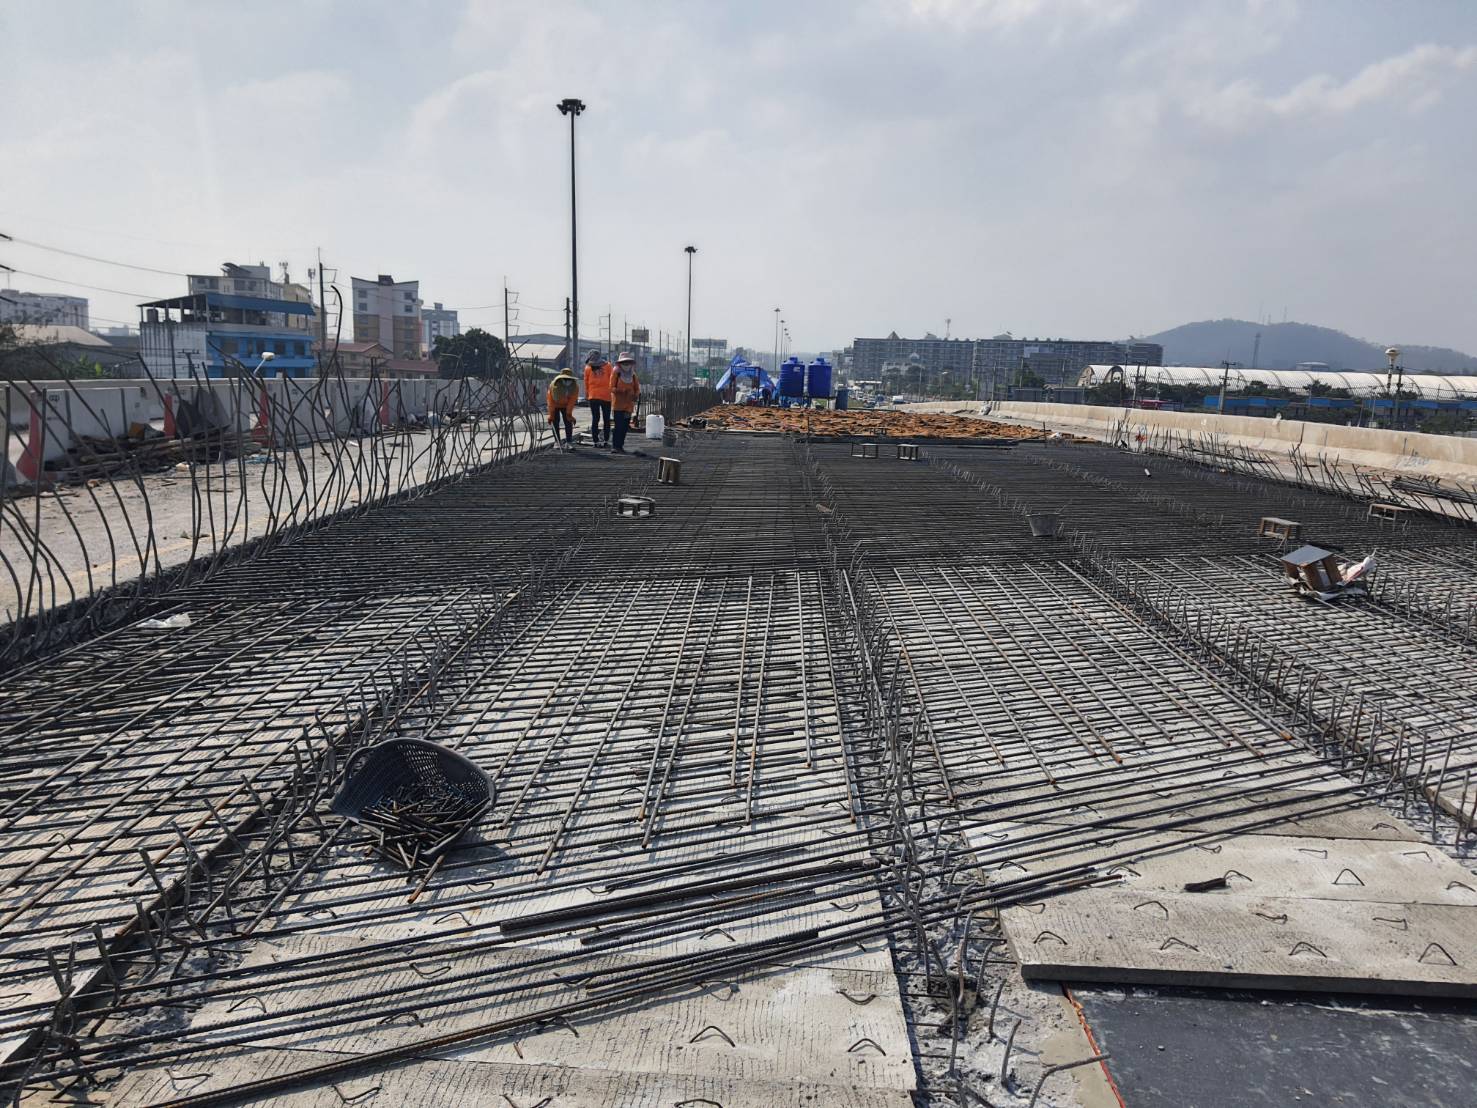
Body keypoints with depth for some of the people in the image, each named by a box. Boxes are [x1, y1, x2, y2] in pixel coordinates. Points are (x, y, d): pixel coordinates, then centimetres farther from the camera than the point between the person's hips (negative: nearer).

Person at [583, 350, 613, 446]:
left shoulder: (588, 368, 3)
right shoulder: (607, 366, 2)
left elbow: (586, 383, 6)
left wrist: (586, 396, 15)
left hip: (593, 396, 0)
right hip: (606, 396, 0)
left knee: (595, 418, 4)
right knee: (606, 419, 9)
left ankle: (595, 440, -2)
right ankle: (606, 440, 8)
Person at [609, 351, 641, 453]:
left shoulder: (633, 375, 12)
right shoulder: (616, 373, -2)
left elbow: (637, 388, 12)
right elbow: (611, 388, -7)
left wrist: (636, 395, -10)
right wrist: (622, 391, -22)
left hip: (629, 405, 5)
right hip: (618, 404, -5)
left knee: (625, 426, 6)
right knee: (619, 425, -10)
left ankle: (620, 445, 15)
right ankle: (615, 446, -6)